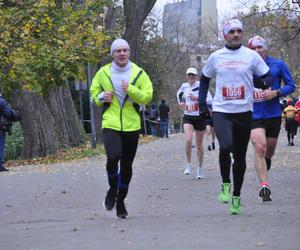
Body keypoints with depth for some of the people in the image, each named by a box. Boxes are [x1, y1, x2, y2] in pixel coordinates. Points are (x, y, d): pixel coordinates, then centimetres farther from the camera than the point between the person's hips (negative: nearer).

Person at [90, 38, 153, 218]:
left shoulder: (139, 73, 1)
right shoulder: (103, 73, 2)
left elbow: (147, 97, -4)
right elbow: (94, 92, 15)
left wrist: (131, 89, -20)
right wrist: (101, 97, -7)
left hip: (131, 125, 2)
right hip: (110, 124, -1)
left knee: (127, 165, 10)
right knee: (113, 157, -24)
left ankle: (121, 201, 28)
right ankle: (112, 190, 5)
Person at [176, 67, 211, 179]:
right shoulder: (184, 86, 4)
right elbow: (179, 93, 28)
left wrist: (196, 98, -25)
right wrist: (180, 103, 13)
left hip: (199, 117, -2)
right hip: (188, 116, 2)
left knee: (199, 145, 8)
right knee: (188, 140, -21)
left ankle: (200, 168, 24)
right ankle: (188, 165, -7)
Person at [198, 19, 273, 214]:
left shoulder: (252, 56, 1)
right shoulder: (215, 57, 5)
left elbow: (268, 76, 6)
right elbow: (204, 79, 18)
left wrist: (262, 82, -17)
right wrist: (202, 103, 10)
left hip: (244, 112, 1)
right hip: (221, 111, -1)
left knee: (240, 156, 8)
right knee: (226, 147, -24)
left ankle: (236, 196, 23)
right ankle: (225, 184, 0)